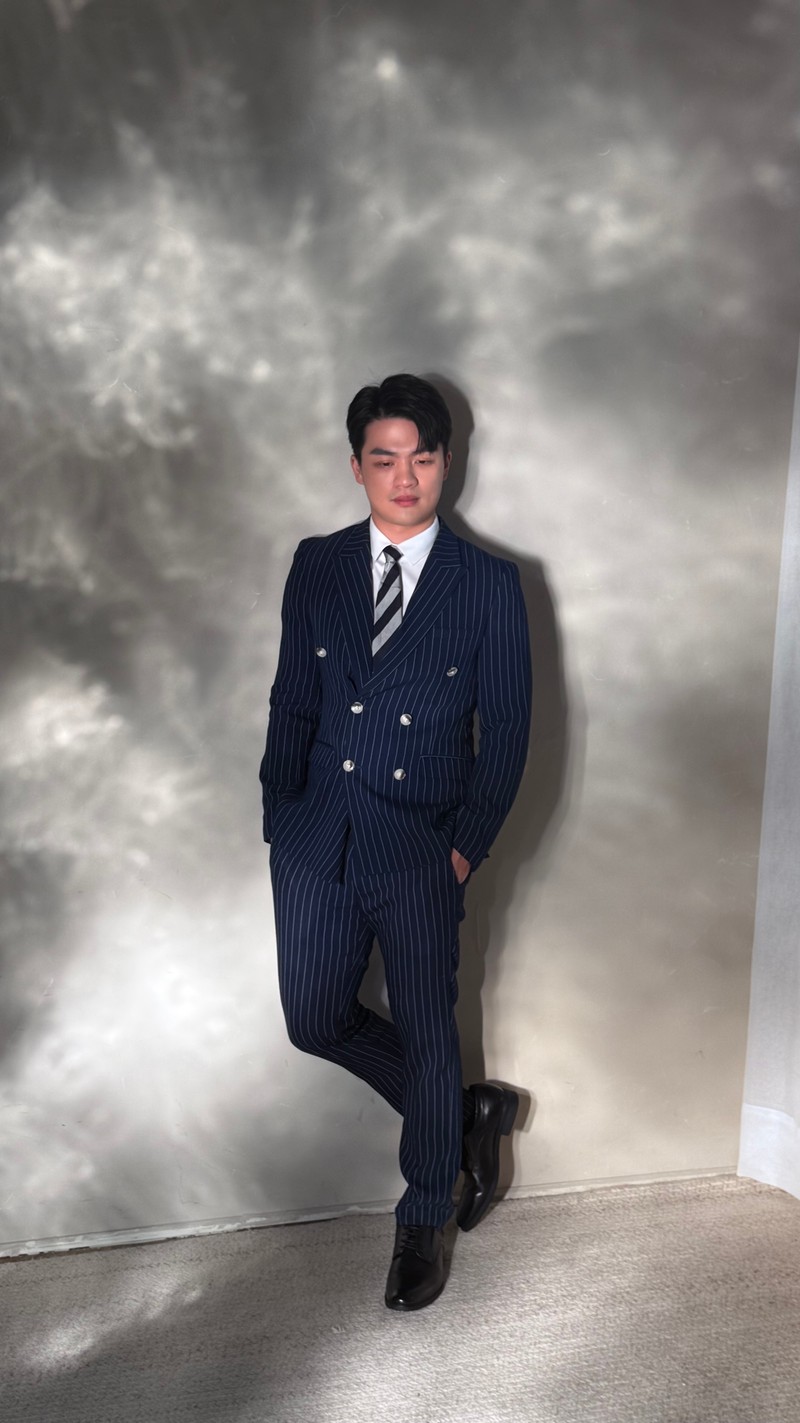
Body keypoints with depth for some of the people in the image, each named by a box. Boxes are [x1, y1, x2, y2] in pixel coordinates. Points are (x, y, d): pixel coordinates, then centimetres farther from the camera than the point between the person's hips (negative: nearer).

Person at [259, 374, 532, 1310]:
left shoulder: (488, 584, -4)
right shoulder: (317, 567, 3)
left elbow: (506, 729, -2)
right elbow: (291, 704, 7)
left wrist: (468, 845, -9)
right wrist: (280, 823, 2)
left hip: (422, 850, -3)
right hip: (317, 841, 3)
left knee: (427, 1039, 9)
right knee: (317, 1023, 11)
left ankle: (422, 1227, 33)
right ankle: (467, 1114, 36)